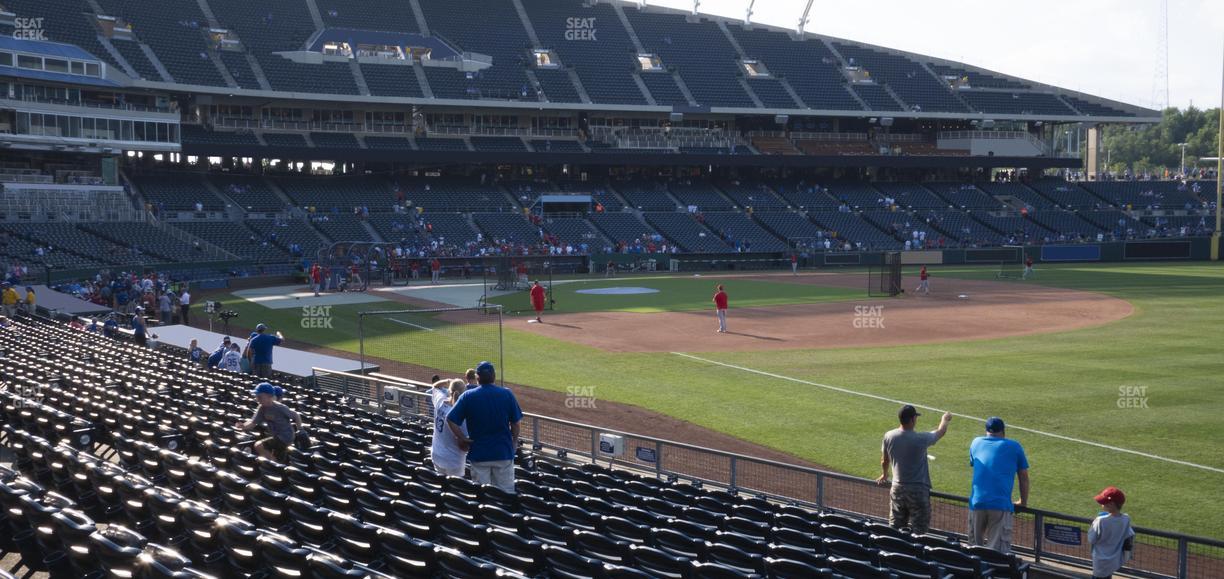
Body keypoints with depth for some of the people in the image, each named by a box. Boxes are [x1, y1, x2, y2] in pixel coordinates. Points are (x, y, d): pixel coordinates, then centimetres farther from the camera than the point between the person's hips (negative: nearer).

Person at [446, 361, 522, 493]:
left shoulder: (468, 396, -6)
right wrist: (514, 443, 13)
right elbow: (515, 423, 0)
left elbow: (450, 420, -10)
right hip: (504, 452, 0)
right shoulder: (507, 394, -5)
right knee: (506, 494, 7)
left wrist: (462, 439, 1)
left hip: (479, 453, 0)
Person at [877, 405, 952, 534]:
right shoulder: (921, 439, -18)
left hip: (897, 488, 5)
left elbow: (884, 461, 11)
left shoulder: (889, 436, -6)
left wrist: (884, 475, 32)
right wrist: (945, 419, 26)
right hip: (918, 489, -4)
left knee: (895, 528, 13)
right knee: (918, 529, 2)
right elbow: (941, 431, 3)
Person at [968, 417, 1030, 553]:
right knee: (998, 552, -7)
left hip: (977, 502, 3)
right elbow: (1024, 478, 17)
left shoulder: (976, 443, 20)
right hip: (1001, 505, -3)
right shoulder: (1014, 447, 13)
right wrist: (1023, 503, 31)